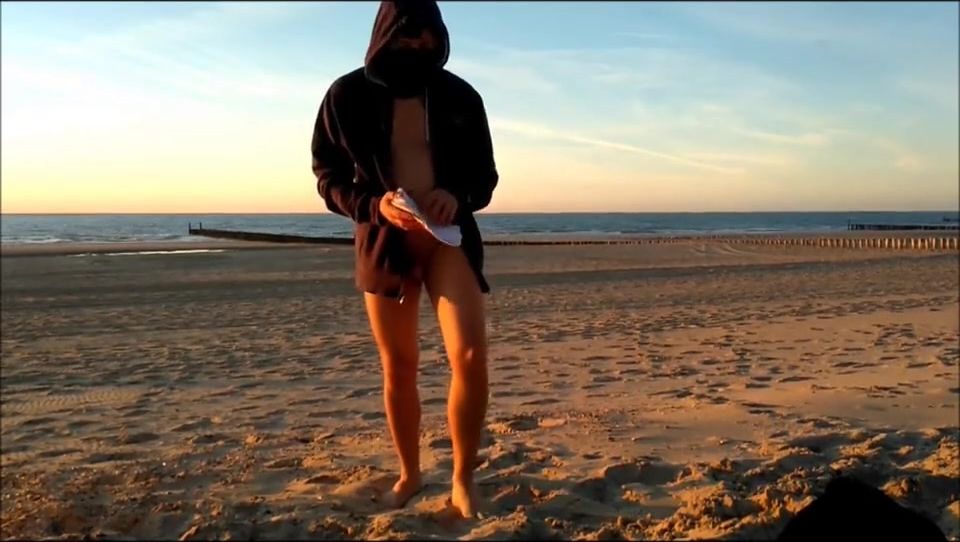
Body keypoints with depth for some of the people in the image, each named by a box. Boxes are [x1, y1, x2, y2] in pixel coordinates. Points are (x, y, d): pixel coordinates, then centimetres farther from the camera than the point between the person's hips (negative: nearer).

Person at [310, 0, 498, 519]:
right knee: (398, 367, 9)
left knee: (471, 356, -16)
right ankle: (409, 474, 30)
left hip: (450, 238, 0)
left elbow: (485, 173, 8)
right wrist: (374, 204, -18)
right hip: (383, 241, 0)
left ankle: (463, 480, 4)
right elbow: (328, 176, 1)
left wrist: (457, 197, -15)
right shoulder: (348, 95, -1)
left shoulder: (460, 96, 2)